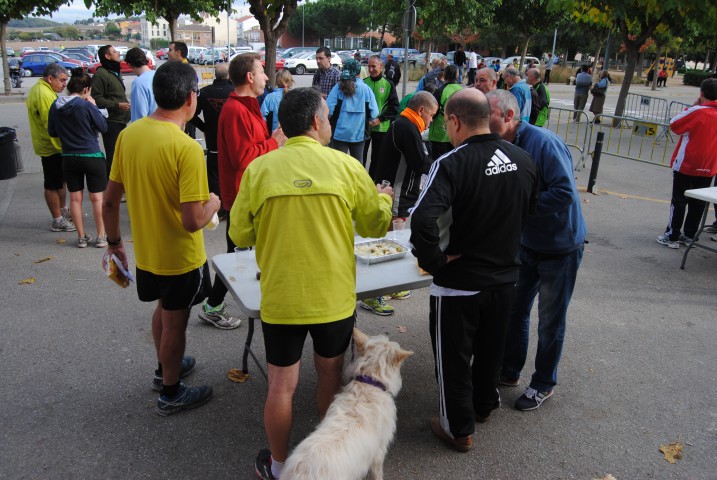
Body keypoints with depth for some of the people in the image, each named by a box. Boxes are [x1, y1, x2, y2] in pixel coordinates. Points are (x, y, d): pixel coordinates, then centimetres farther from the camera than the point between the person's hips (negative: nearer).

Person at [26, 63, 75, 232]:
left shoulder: (42, 90, 12)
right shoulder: (44, 94, -22)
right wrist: (61, 145, -22)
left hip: (53, 145, 11)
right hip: (52, 146, -11)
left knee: (60, 180, 22)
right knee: (53, 185, -1)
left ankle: (62, 211, 36)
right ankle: (58, 221, 7)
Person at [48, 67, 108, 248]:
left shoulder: (55, 106, 0)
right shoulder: (86, 106, -16)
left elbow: (52, 132, 9)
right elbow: (103, 126, -5)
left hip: (69, 157, 4)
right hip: (91, 156, -4)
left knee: (75, 198, 12)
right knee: (97, 197, 6)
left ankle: (82, 237, 19)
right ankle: (101, 236, 12)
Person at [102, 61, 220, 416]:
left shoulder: (129, 134, -6)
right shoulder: (187, 149, -27)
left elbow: (110, 201, 1)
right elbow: (193, 221, -29)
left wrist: (114, 241, 14)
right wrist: (212, 203, -8)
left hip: (146, 251, 6)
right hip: (180, 257, -6)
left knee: (164, 308, 28)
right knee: (174, 322, 13)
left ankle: (165, 369, 49)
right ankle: (171, 393, 34)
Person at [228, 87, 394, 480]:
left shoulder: (259, 169, -10)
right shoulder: (346, 166, -9)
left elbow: (240, 235, -2)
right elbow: (375, 226, 2)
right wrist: (383, 197, 23)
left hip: (280, 300, 0)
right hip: (334, 297, 1)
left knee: (281, 386, 14)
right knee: (331, 378, 22)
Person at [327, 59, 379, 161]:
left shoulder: (339, 87, -8)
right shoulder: (366, 88, -5)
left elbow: (329, 109, -13)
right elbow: (374, 113, -7)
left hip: (340, 133, -1)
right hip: (359, 133, 1)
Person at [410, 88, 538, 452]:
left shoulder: (451, 164, -23)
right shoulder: (523, 160, -4)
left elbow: (422, 220, -36)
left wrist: (433, 261, -20)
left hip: (458, 282, -6)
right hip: (505, 276, 6)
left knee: (453, 356, 14)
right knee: (491, 347, 26)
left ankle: (459, 429, 31)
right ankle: (484, 405, 49)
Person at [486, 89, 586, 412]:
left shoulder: (543, 142, -24)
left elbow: (565, 193, -31)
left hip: (560, 247, -7)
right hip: (527, 244, 7)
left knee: (550, 321, 8)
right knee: (515, 311, 15)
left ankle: (543, 384, 28)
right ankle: (510, 371, 35)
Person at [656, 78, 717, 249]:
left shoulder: (697, 111, -16)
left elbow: (674, 125, -8)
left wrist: (692, 107, -2)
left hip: (686, 166, -5)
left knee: (679, 201, 2)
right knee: (698, 203, 12)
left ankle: (672, 236, 5)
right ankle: (689, 235, 19)